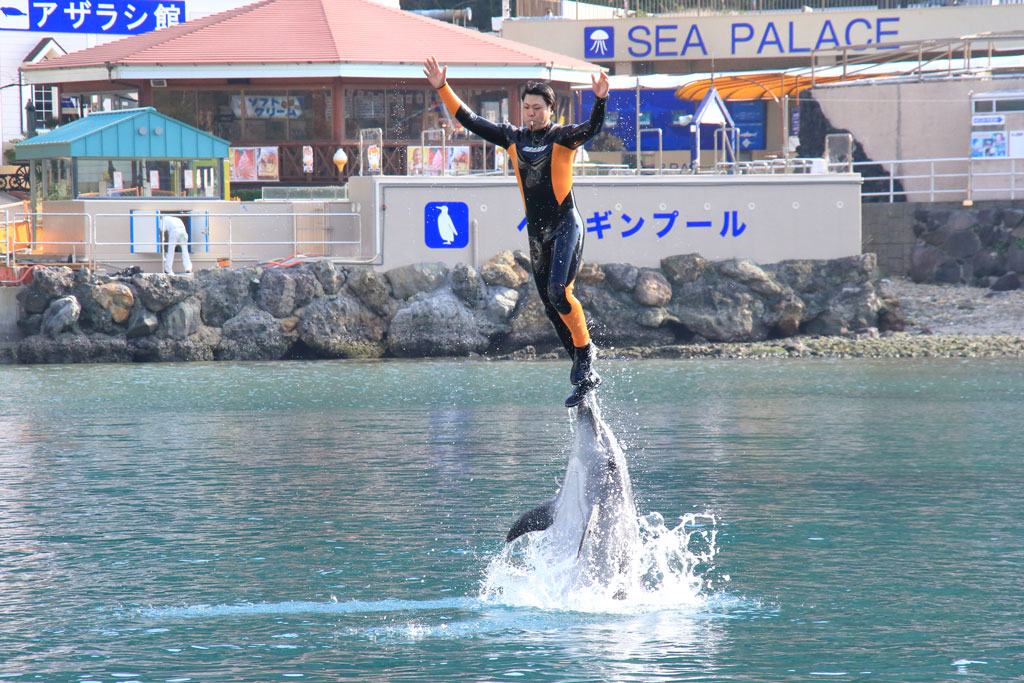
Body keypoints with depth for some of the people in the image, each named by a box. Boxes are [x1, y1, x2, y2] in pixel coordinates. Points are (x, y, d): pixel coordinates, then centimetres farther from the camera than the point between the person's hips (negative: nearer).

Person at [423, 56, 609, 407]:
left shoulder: (563, 137, -4)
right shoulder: (512, 137, 9)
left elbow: (592, 128, -23)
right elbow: (469, 120, 14)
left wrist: (600, 101, -41)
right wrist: (443, 89, 9)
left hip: (566, 225, -6)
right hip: (537, 232, 6)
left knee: (559, 291, -24)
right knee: (551, 306, 5)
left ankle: (584, 350, -6)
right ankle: (584, 373, 13)